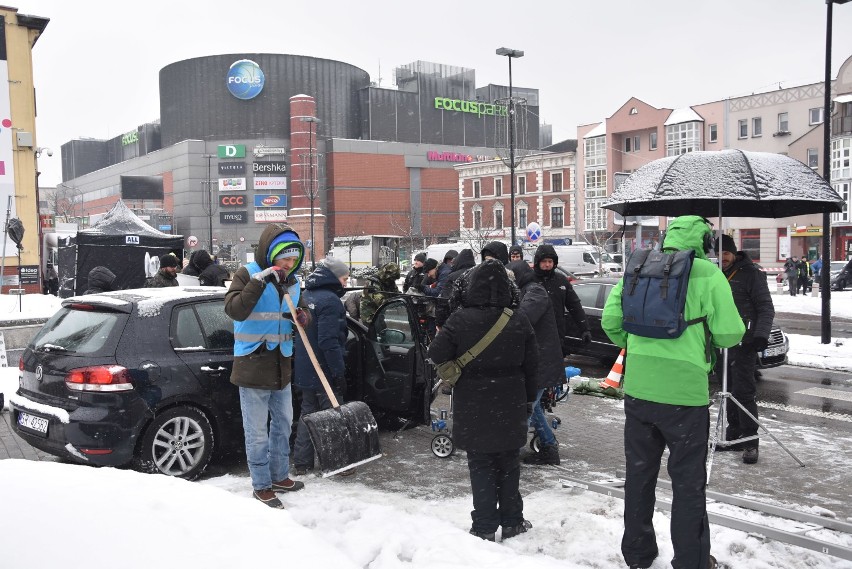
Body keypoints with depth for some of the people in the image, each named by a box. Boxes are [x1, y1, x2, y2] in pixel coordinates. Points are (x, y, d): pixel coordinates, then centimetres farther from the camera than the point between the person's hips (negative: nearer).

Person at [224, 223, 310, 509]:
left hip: (281, 365, 7)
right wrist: (259, 282, -29)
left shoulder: (292, 281, 8)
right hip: (252, 366, -7)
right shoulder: (247, 274, -9)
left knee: (283, 424, 18)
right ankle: (261, 486, 15)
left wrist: (303, 317, -9)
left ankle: (279, 476, 34)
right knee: (257, 431, 1)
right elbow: (234, 310, -23)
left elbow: (303, 311, 15)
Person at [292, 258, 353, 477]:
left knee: (308, 413, 15)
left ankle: (301, 463, 18)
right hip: (325, 372, -8)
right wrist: (339, 372, -21)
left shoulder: (306, 296, 12)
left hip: (305, 371, 9)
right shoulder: (330, 300, -17)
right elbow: (329, 341, -24)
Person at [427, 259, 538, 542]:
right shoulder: (518, 321, -5)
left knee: (481, 465, 8)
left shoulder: (460, 320, -15)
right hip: (510, 405, 3)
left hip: (473, 407, -2)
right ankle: (512, 521, 26)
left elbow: (437, 355, -12)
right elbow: (531, 365, 1)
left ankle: (484, 527, 12)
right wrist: (529, 399, 13)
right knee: (509, 464, 16)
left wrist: (438, 338, 9)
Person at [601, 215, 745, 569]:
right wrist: (701, 331, 13)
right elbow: (729, 333, -8)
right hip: (685, 392, -4)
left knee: (639, 473, 18)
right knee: (688, 482, 10)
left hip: (638, 389, 4)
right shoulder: (707, 273, -6)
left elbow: (610, 320, 1)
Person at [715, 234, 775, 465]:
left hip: (744, 342, -7)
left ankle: (750, 441, -1)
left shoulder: (751, 274, -5)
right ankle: (734, 435, 19)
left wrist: (761, 334, -21)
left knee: (744, 392, -8)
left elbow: (766, 307, -8)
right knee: (729, 391, 11)